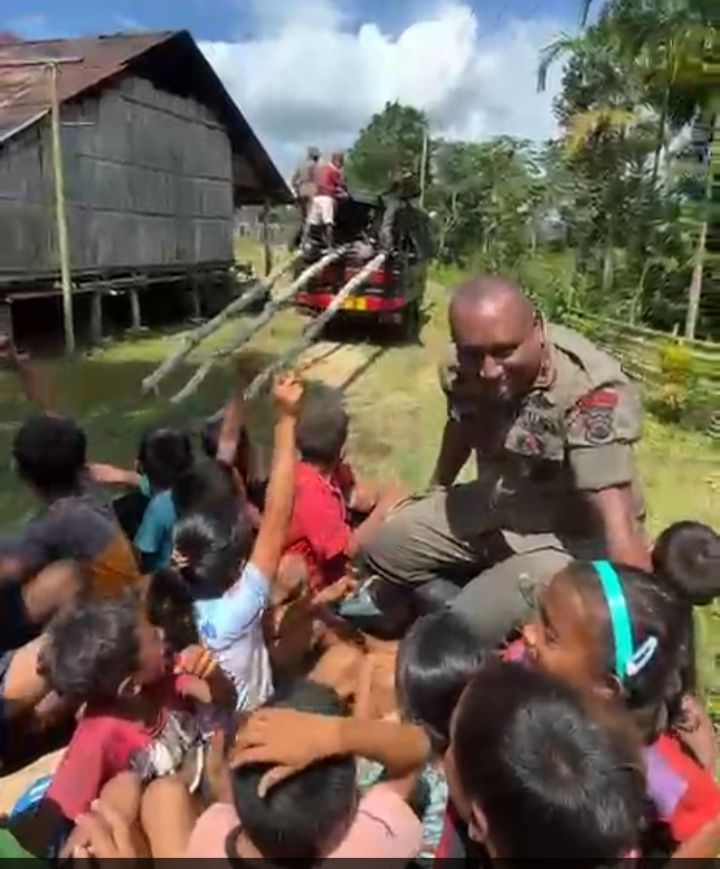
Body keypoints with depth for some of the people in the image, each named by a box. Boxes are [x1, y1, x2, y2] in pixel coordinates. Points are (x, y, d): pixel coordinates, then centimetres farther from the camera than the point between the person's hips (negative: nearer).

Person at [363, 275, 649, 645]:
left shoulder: (591, 392, -35)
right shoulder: (463, 369, -15)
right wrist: (435, 492, 23)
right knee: (383, 547, 8)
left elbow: (618, 522, -41)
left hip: (571, 536, -6)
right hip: (497, 507, 7)